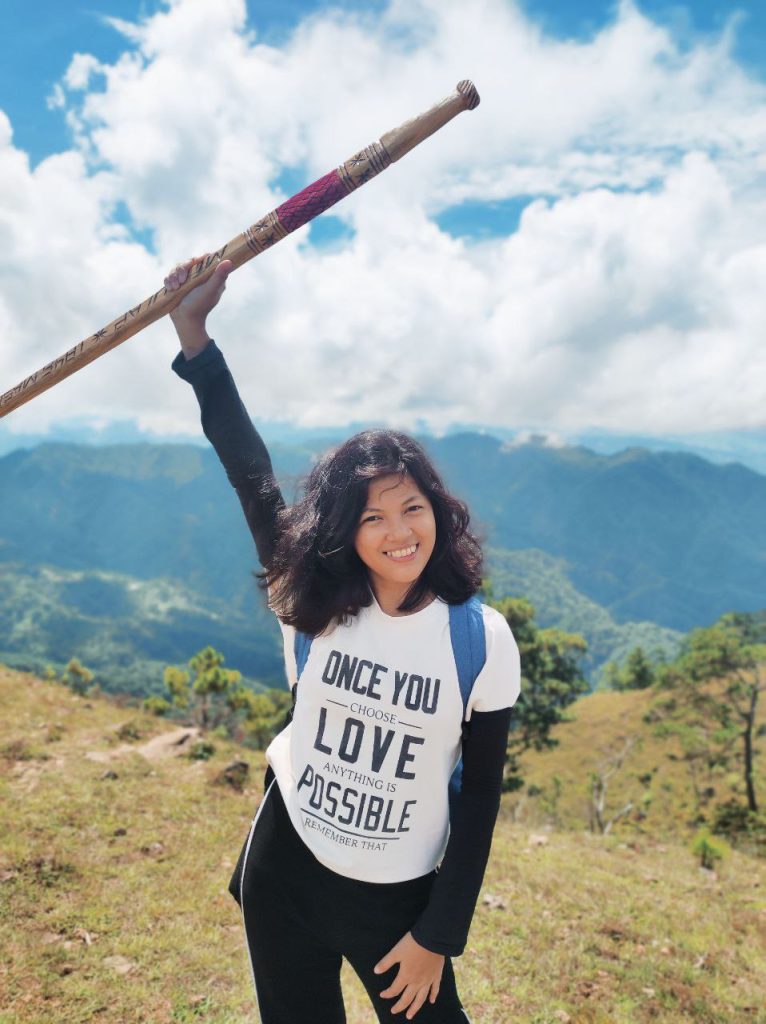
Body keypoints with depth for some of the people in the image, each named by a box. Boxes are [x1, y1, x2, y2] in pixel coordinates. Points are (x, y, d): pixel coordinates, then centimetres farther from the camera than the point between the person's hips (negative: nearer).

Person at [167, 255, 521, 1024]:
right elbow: (251, 477, -16)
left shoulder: (482, 638, -16)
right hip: (285, 874, 2)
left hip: (402, 900, -1)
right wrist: (193, 333, -19)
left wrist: (440, 935, -4)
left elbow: (480, 794, -9)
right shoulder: (314, 608, -14)